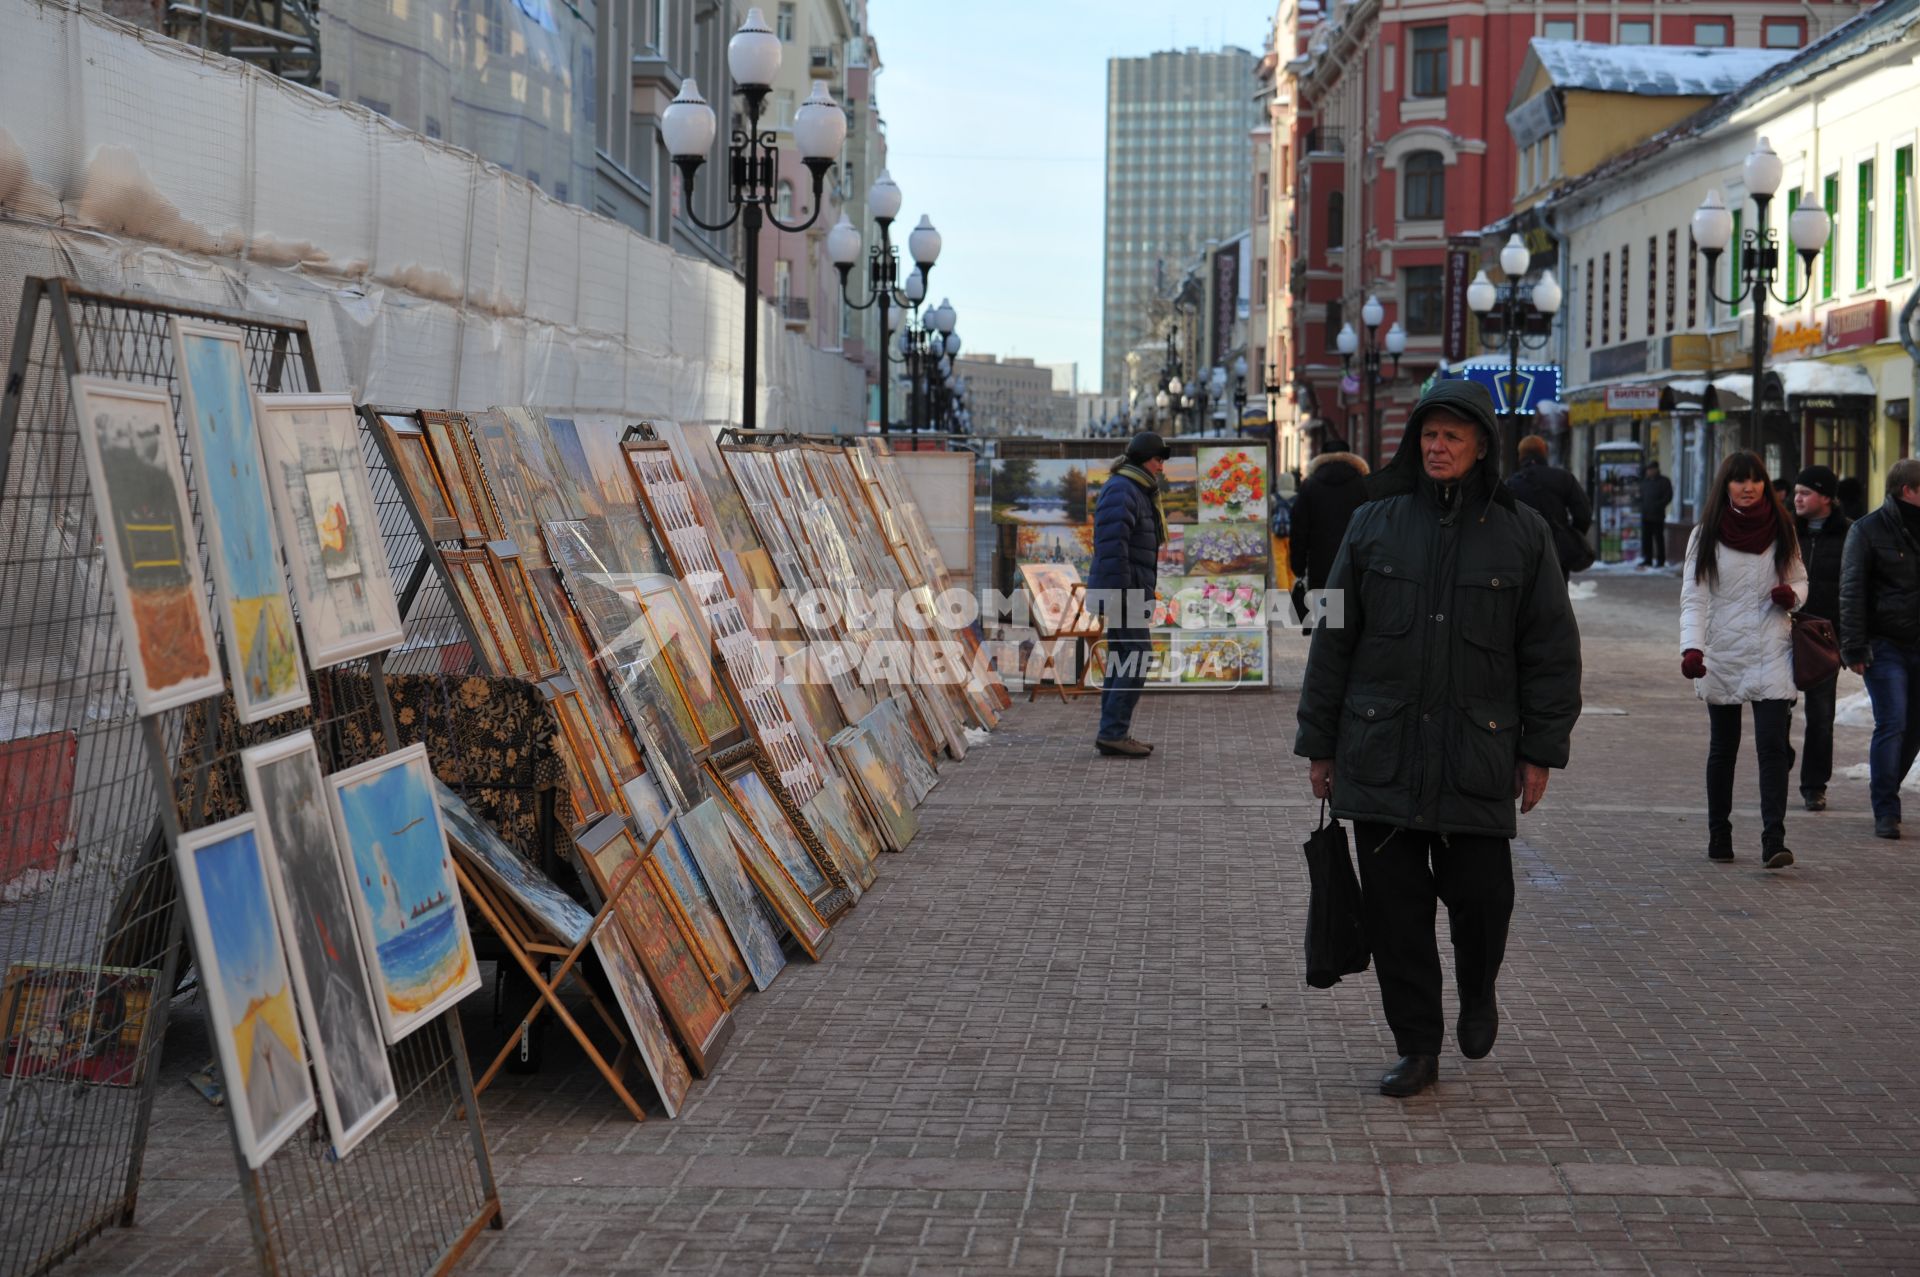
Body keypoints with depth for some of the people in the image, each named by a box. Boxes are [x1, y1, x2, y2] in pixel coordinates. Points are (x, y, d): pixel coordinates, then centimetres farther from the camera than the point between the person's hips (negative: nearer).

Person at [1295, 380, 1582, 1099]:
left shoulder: (1521, 534, 3)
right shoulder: (1375, 525, 6)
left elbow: (1552, 649, 5)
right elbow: (1334, 639, 9)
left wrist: (1541, 750, 0)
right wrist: (1319, 743, 7)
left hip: (1477, 756, -1)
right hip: (1381, 750, 1)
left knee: (1479, 892, -1)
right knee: (1394, 902, 2)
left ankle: (1477, 996, 32)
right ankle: (1416, 1047, 15)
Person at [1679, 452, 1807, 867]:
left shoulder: (1781, 533, 5)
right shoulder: (1706, 535, -1)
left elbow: (1799, 580, 17)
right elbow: (1693, 597, -7)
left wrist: (1791, 595, -8)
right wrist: (1691, 648, -22)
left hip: (1772, 654, 0)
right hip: (1721, 657, 0)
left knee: (1772, 745, -12)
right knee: (1722, 749, 10)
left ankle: (1774, 841, -17)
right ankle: (1719, 835, 24)